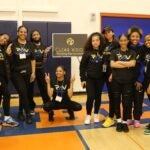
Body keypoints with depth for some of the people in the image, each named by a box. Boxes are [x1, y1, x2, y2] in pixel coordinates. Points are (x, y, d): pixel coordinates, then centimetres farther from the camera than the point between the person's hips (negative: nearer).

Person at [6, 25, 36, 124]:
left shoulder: (29, 45, 5)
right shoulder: (13, 44, -2)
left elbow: (33, 60, 5)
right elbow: (10, 60, 1)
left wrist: (33, 73, 0)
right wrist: (8, 54, -20)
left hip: (27, 72, 3)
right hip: (16, 73, -3)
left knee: (25, 93, 9)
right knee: (23, 93, -11)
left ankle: (21, 112, 27)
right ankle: (28, 114, 0)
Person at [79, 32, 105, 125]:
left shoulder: (103, 52, -1)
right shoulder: (87, 52, -4)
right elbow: (82, 66, -4)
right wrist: (82, 79, -7)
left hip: (100, 78, 2)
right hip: (89, 78, -2)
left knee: (98, 97, 10)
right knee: (90, 97, -6)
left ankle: (96, 115, 27)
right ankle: (88, 116, 12)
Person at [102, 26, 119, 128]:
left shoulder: (116, 44, -5)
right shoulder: (104, 45, 13)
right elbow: (103, 59, 13)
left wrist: (113, 73, -17)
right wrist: (103, 70, 4)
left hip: (113, 72, -6)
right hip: (105, 72, 6)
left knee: (112, 95, -3)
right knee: (110, 94, 13)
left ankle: (111, 118, 4)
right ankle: (113, 114, 25)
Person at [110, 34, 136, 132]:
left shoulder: (132, 53, 6)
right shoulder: (115, 52, 5)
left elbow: (133, 63, -12)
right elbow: (112, 64, -11)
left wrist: (119, 62, -11)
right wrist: (127, 64, -11)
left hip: (128, 81, 0)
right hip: (116, 80, 0)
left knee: (127, 102, 2)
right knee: (117, 101, 7)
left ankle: (125, 121, 18)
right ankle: (118, 121, 23)